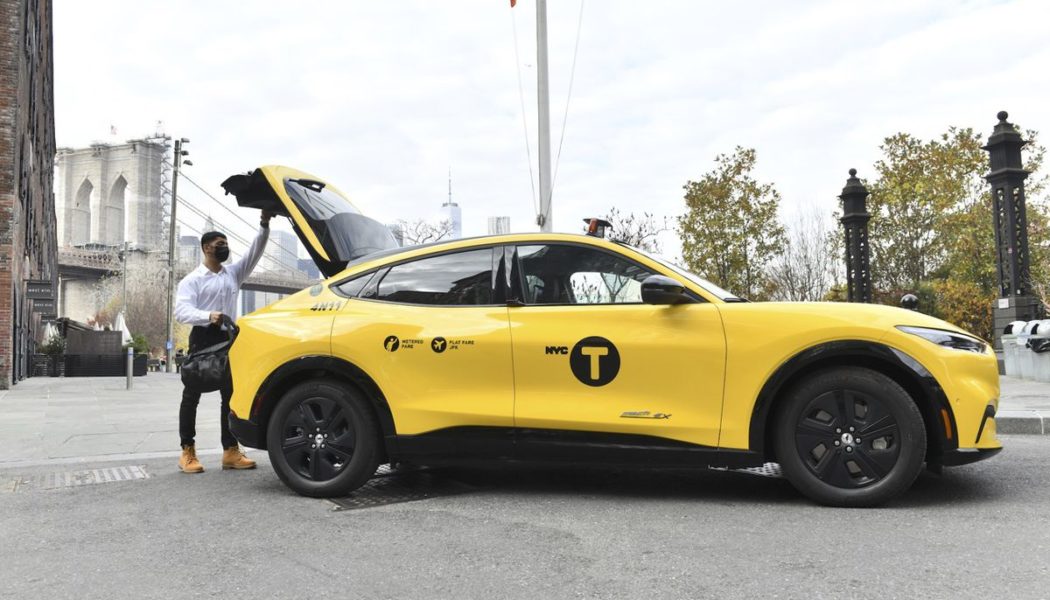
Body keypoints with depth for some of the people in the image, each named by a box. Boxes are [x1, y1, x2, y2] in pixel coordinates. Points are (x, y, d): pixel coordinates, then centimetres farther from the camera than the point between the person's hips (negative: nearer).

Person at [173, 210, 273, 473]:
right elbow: (181, 311, -14)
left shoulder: (234, 273, 14)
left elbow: (254, 253, 5)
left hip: (228, 339, 6)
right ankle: (187, 452, 2)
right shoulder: (192, 279, -1)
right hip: (203, 339, -5)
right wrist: (208, 316, -34)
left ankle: (231, 451, 7)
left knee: (231, 396, 3)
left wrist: (264, 225, -9)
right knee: (192, 396, -1)